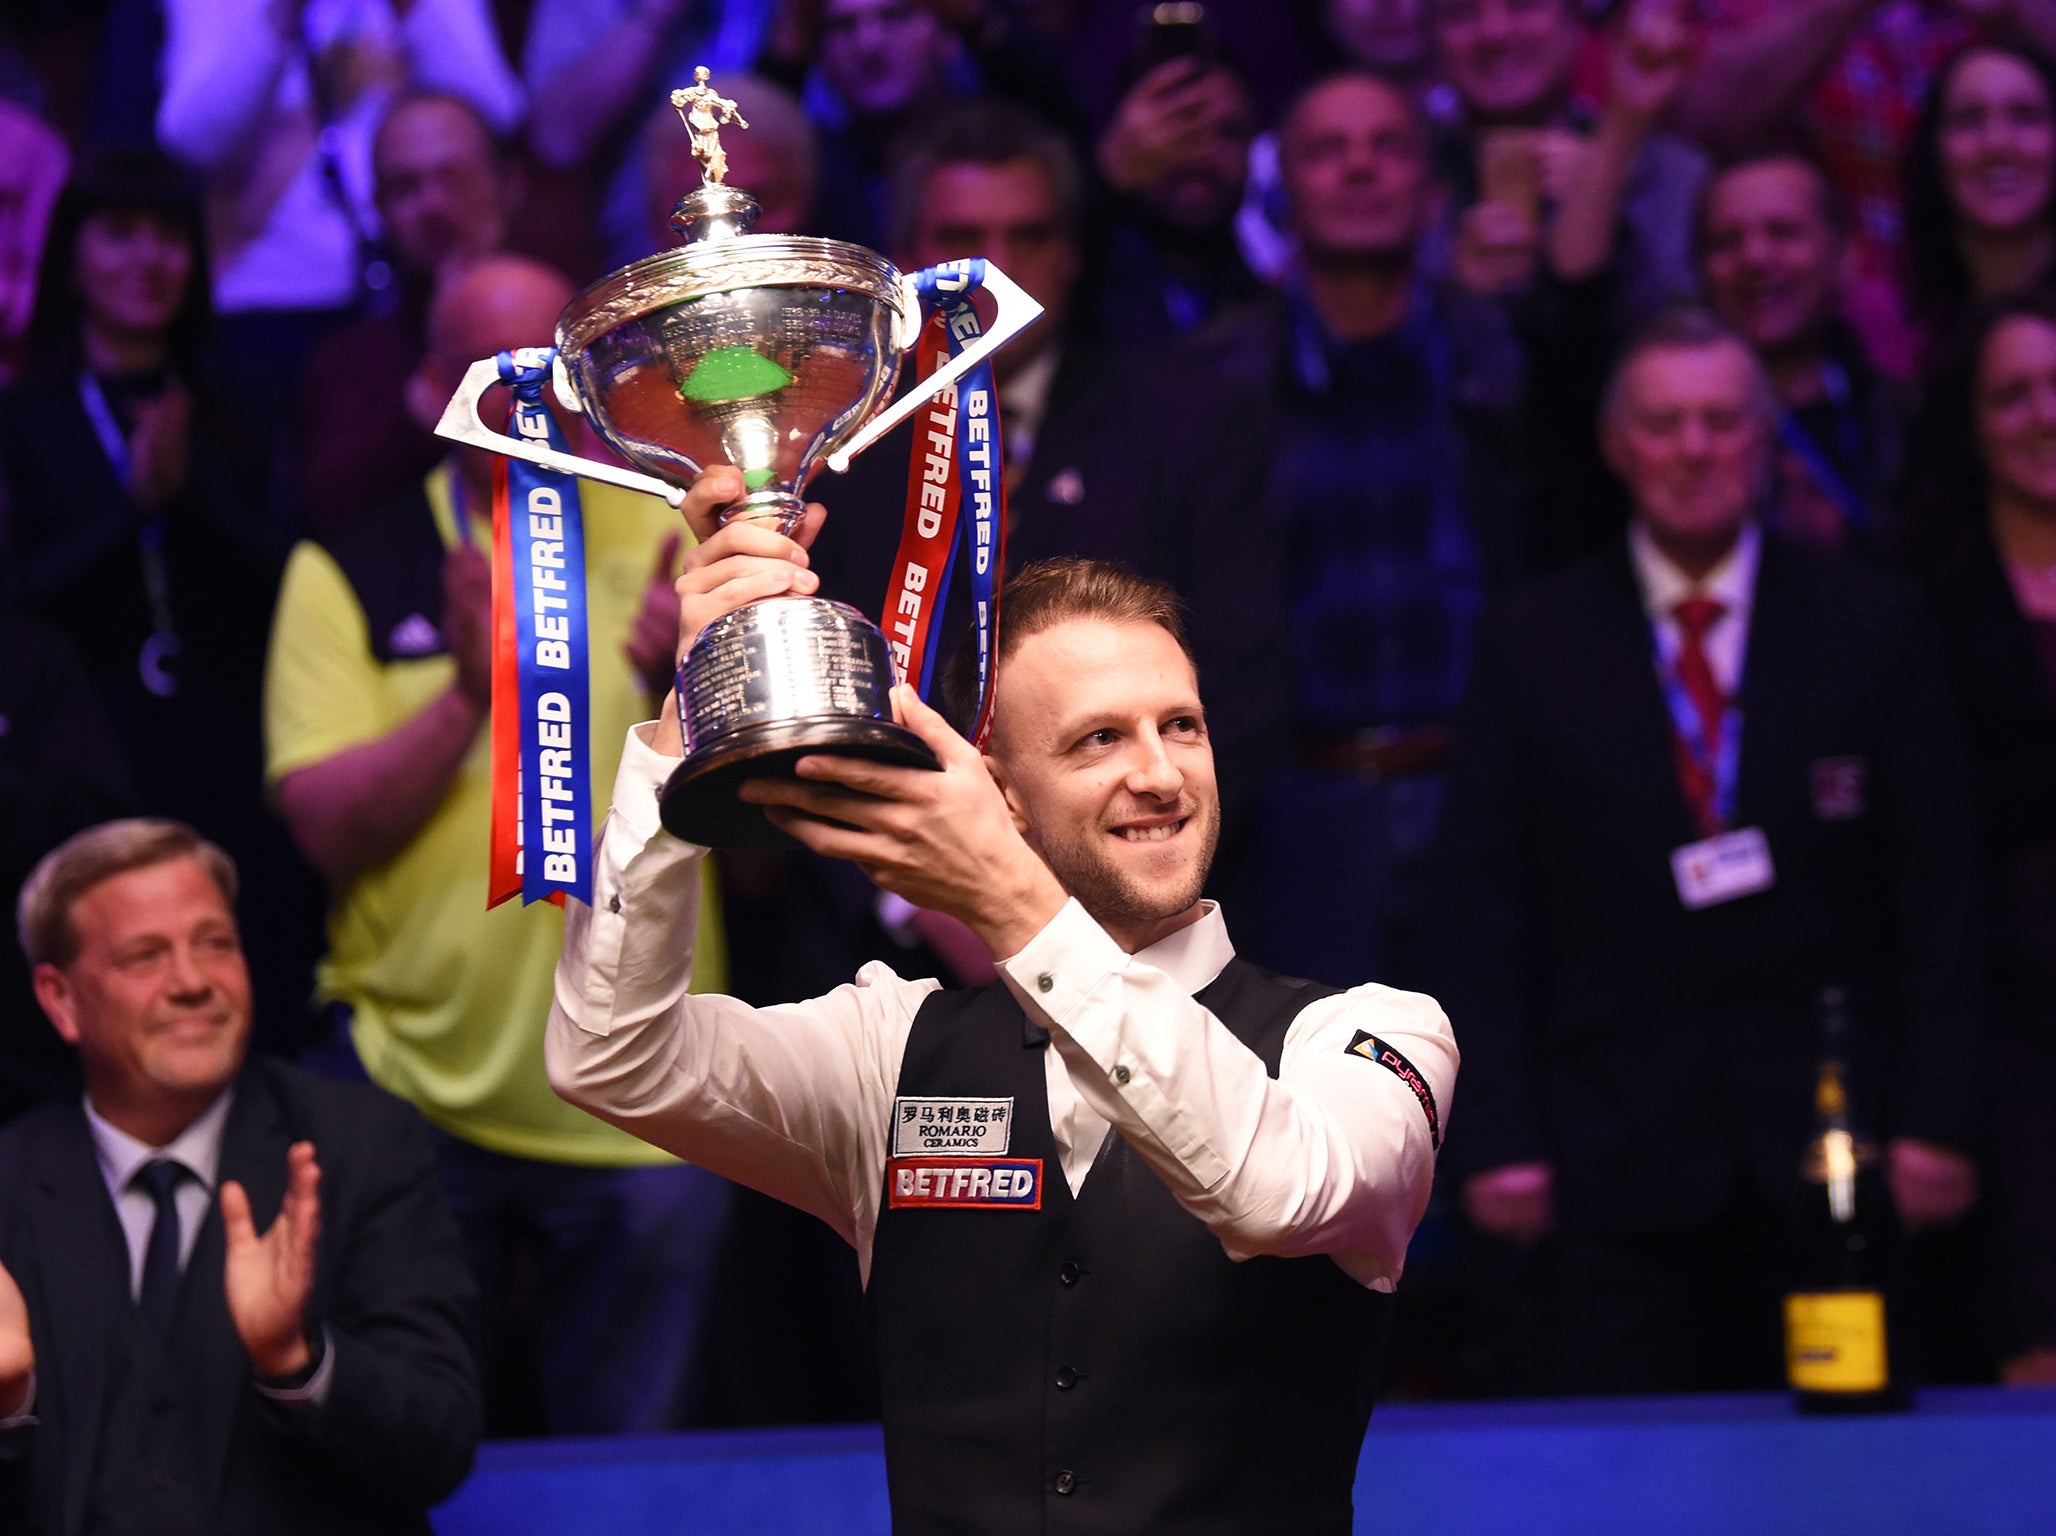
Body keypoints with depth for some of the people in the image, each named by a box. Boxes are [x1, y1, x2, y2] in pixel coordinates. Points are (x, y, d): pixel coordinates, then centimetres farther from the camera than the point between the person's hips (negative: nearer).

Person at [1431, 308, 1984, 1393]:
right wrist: (1498, 1136, -3)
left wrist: (1936, 1117, -2)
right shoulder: (1532, 648, 7)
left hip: (1831, 1135, 1)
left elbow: (1937, 887, 6)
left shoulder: (1869, 628, 8)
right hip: (1624, 1159, -1)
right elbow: (1481, 909, 5)